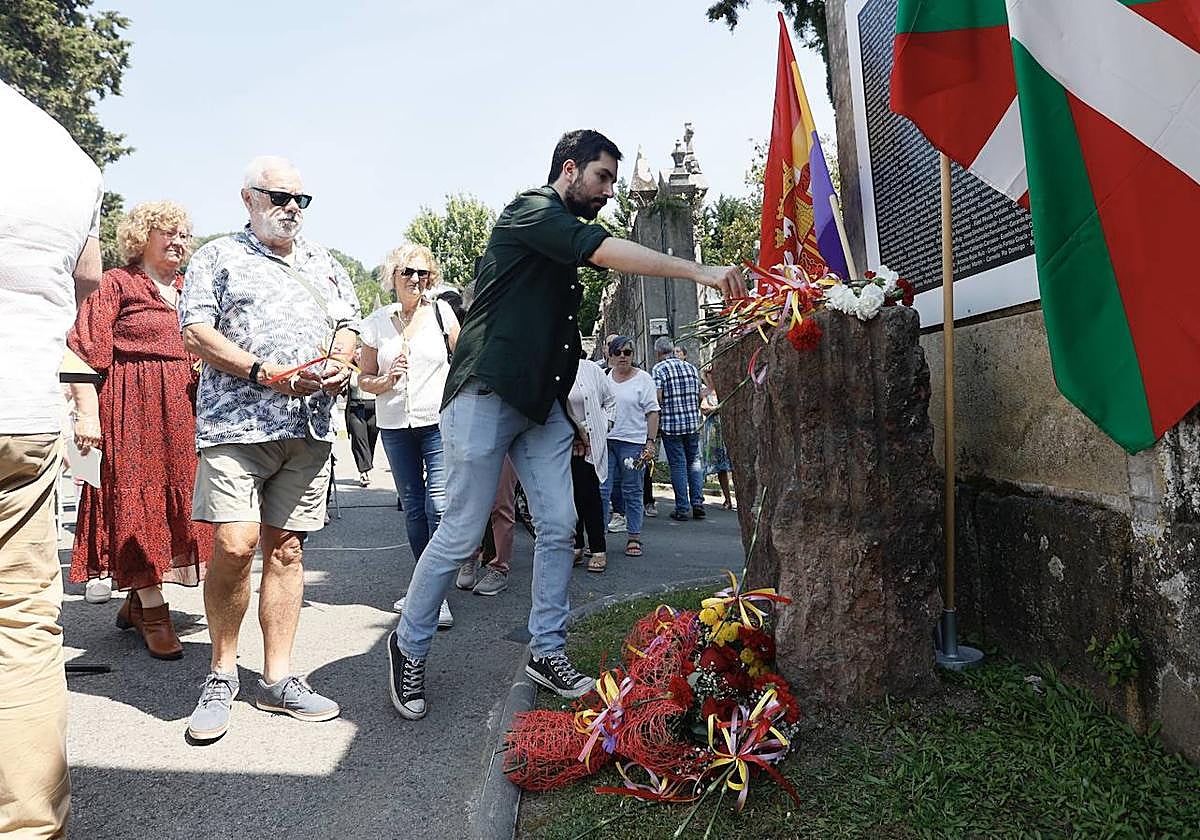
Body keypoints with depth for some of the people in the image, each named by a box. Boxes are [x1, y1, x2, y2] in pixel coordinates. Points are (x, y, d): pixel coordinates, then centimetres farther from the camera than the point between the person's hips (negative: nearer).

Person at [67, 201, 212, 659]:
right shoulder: (115, 284, -1)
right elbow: (85, 352, -9)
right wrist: (87, 414, -16)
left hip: (184, 412, 6)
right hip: (133, 411, -6)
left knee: (176, 502, 7)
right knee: (137, 501, -3)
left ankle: (138, 597, 21)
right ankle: (153, 610, 3)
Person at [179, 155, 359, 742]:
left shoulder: (324, 264, 22)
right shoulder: (218, 257, 8)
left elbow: (348, 325, 22)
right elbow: (196, 333, -2)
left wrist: (340, 363, -2)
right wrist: (266, 374, -14)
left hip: (309, 428, 4)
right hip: (237, 422, -4)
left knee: (286, 547, 6)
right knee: (234, 546, -14)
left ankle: (278, 679, 13)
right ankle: (222, 674, 7)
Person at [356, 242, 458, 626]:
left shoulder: (441, 311, 1)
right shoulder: (375, 322, 4)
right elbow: (365, 379, 9)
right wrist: (386, 380, -11)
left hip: (440, 422, -3)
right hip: (395, 426, 3)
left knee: (438, 505, -12)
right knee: (413, 508, 10)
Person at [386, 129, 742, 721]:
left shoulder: (567, 240, 20)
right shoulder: (531, 211, -7)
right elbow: (609, 252, -23)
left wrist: (571, 412, 20)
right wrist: (700, 272, -28)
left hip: (541, 403, 9)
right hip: (486, 395, -9)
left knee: (557, 527, 2)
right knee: (463, 534, -5)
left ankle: (546, 652, 14)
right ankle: (408, 647, 14)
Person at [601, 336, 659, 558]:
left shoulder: (643, 378, 1)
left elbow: (652, 412, -3)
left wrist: (651, 442, -9)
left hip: (632, 442, -3)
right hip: (605, 440, 3)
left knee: (632, 492, 3)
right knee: (602, 489, 1)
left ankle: (634, 538, 12)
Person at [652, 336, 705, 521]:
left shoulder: (659, 369, -7)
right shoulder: (691, 367, 10)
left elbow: (657, 397, -15)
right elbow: (700, 396, 11)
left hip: (671, 424, -4)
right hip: (693, 423, 5)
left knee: (678, 464, 1)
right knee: (694, 462, 13)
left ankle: (682, 508, 4)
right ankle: (697, 503, 9)